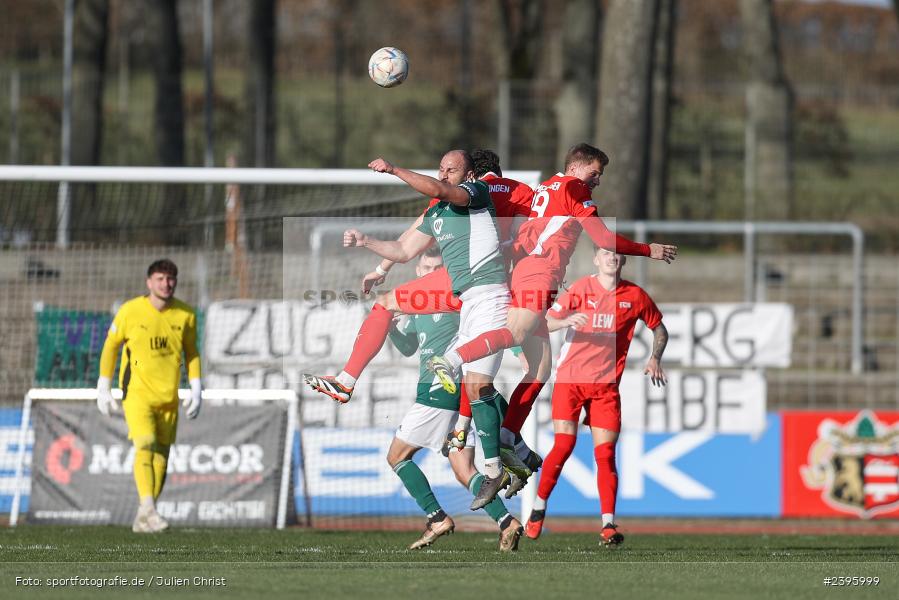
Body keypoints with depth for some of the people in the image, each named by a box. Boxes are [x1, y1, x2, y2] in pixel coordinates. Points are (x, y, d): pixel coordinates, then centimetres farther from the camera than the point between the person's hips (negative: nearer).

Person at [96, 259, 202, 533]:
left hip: (169, 397, 4)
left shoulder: (185, 315, 2)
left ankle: (143, 520, 14)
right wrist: (103, 388, 4)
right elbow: (111, 346, 5)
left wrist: (196, 389, 6)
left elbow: (191, 353, 15)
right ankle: (147, 508, -30)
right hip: (137, 392, -4)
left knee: (161, 457, 4)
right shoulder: (130, 311, -6)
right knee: (145, 444, -23)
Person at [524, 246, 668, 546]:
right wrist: (567, 321, -27)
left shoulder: (636, 296, 4)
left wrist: (655, 359, 2)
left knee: (605, 452, -7)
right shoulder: (581, 288, -2)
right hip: (570, 379, -1)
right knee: (563, 445, -9)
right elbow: (546, 322, -6)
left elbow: (660, 330, 19)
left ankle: (608, 524, -8)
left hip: (606, 385, 1)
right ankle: (538, 509, 9)